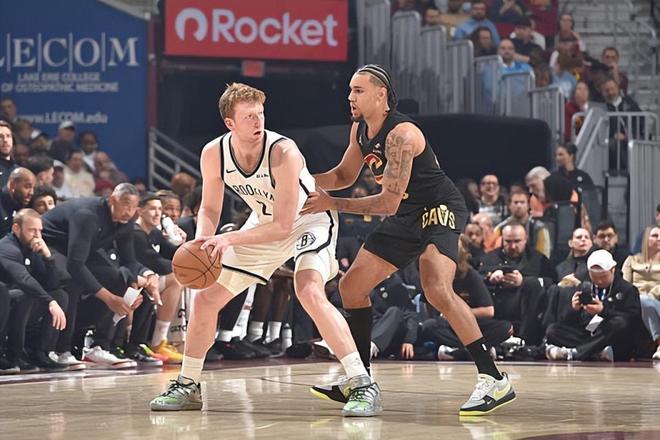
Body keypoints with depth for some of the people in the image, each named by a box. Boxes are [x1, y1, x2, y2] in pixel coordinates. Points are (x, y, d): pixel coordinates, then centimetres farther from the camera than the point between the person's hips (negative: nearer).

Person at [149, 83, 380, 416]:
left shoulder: (283, 152, -33)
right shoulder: (214, 154, -17)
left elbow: (283, 226, -32)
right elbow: (210, 209, -1)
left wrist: (229, 239, -39)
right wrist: (201, 241, -22)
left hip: (309, 221, -6)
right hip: (264, 224, 6)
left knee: (310, 292, -32)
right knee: (206, 298, 4)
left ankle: (363, 386, -28)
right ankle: (187, 386, 22)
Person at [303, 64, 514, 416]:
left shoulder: (400, 134, -25)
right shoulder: (360, 130, 3)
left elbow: (388, 203, -26)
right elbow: (344, 176, 19)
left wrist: (331, 204, -22)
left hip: (439, 210, -10)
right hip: (406, 217, 10)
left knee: (437, 290, -31)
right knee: (351, 286, 9)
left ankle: (494, 380, -28)